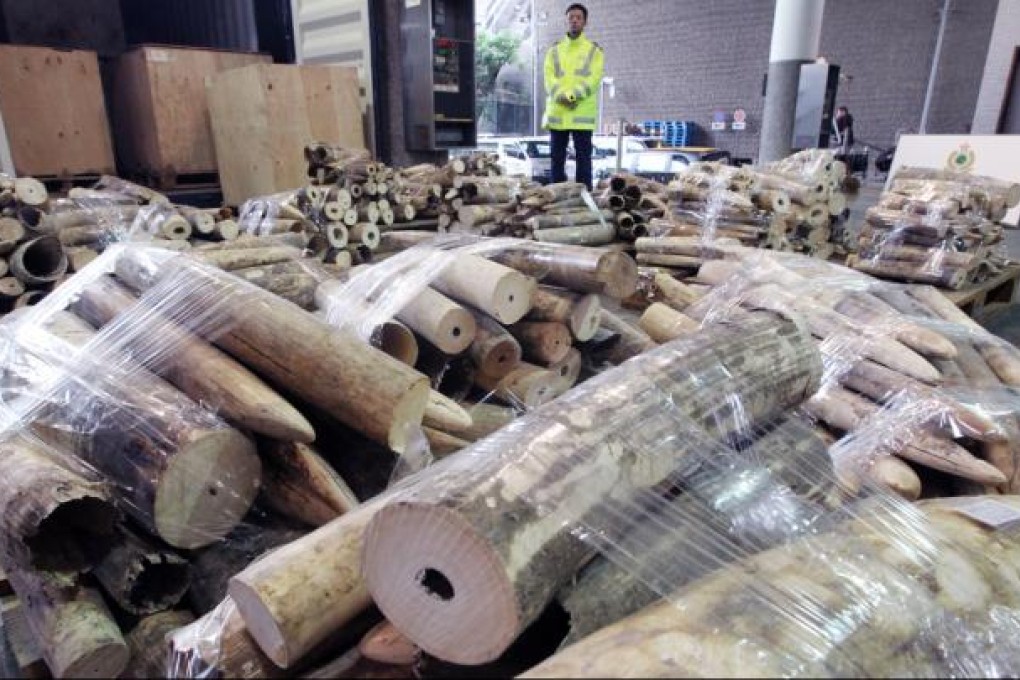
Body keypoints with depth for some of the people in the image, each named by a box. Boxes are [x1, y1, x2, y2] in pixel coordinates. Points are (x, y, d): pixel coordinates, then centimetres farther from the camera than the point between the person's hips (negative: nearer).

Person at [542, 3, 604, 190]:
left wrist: (573, 95, -19)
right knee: (557, 157, 5)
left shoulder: (594, 50, 8)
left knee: (583, 157, -3)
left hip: (582, 113, -2)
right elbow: (549, 77, 2)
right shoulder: (554, 49, 14)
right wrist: (562, 96, -17)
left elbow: (593, 78, -5)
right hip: (557, 111, 2)